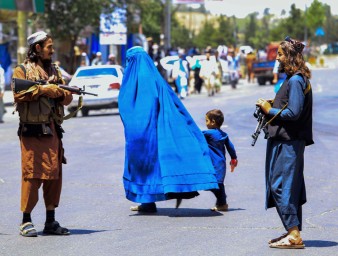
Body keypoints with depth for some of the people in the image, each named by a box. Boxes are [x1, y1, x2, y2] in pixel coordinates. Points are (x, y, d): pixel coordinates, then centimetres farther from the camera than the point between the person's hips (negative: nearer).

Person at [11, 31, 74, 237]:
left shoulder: (55, 71, 18)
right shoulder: (22, 71, 2)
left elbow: (68, 97, 11)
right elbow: (18, 94, -14)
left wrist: (57, 91, -9)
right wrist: (42, 89, -14)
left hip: (53, 130, 6)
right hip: (32, 131, -6)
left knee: (54, 174, 5)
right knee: (32, 174, -7)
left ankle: (51, 221, 12)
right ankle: (26, 220, 1)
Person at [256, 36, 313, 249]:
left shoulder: (295, 81, -15)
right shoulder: (293, 79, 16)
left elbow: (293, 113, -22)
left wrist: (270, 110, -11)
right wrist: (272, 107, 7)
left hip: (288, 143, -10)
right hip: (289, 141, 10)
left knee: (280, 186, -11)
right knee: (291, 187, 13)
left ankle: (294, 235, -13)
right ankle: (294, 233, 18)